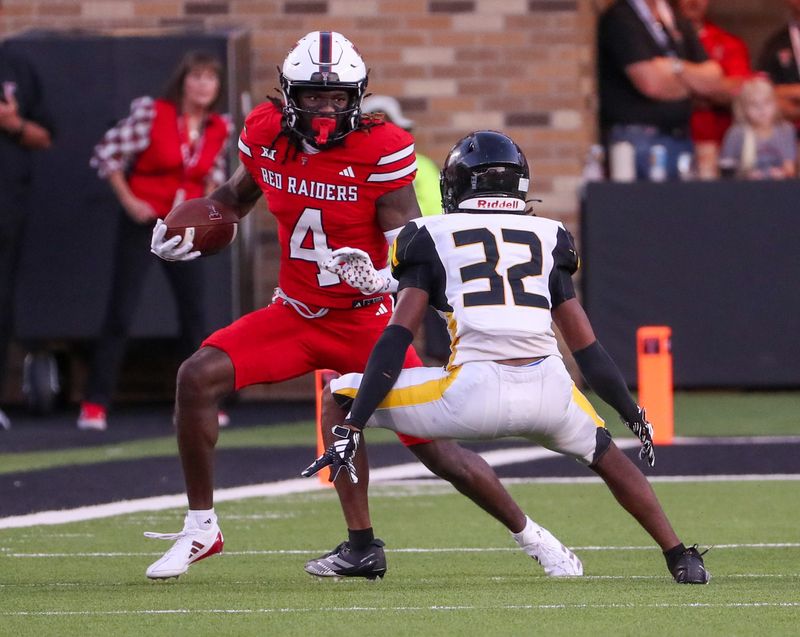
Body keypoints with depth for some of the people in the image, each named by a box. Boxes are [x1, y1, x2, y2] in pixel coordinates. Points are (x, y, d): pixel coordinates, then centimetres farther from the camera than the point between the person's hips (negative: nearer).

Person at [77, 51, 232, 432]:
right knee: (121, 312, -6)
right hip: (143, 222, -4)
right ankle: (95, 404, -4)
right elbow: (107, 154, -9)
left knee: (194, 311, 3)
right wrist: (128, 202, -13)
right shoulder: (151, 113, -13)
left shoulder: (219, 129, 0)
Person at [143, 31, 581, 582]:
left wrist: (381, 277, -38)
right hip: (295, 314, 4)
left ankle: (534, 539, 14)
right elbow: (236, 197, 17)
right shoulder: (266, 134, -5)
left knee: (436, 448, -6)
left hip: (365, 320, -4)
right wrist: (185, 230, 0)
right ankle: (201, 530, 0)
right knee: (199, 377, -14)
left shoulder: (381, 150, -18)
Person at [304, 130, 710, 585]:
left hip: (475, 392, -3)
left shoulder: (433, 238, 14)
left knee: (340, 396, 17)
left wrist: (352, 427, 2)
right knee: (606, 456, 35)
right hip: (549, 391, 3)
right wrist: (634, 414, 34)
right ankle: (682, 559, 28)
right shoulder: (547, 238, 22)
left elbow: (396, 341, 5)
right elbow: (587, 347, 22)